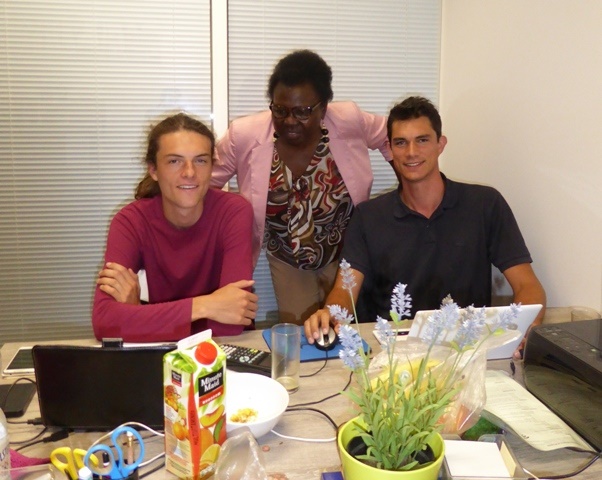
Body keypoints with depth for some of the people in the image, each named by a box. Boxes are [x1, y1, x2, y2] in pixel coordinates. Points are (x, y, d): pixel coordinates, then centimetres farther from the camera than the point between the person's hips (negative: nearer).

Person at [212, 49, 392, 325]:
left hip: (346, 255, 0)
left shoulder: (350, 121, -19)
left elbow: (390, 138, 1)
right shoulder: (244, 135, -20)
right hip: (287, 262, 0)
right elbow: (204, 182, -6)